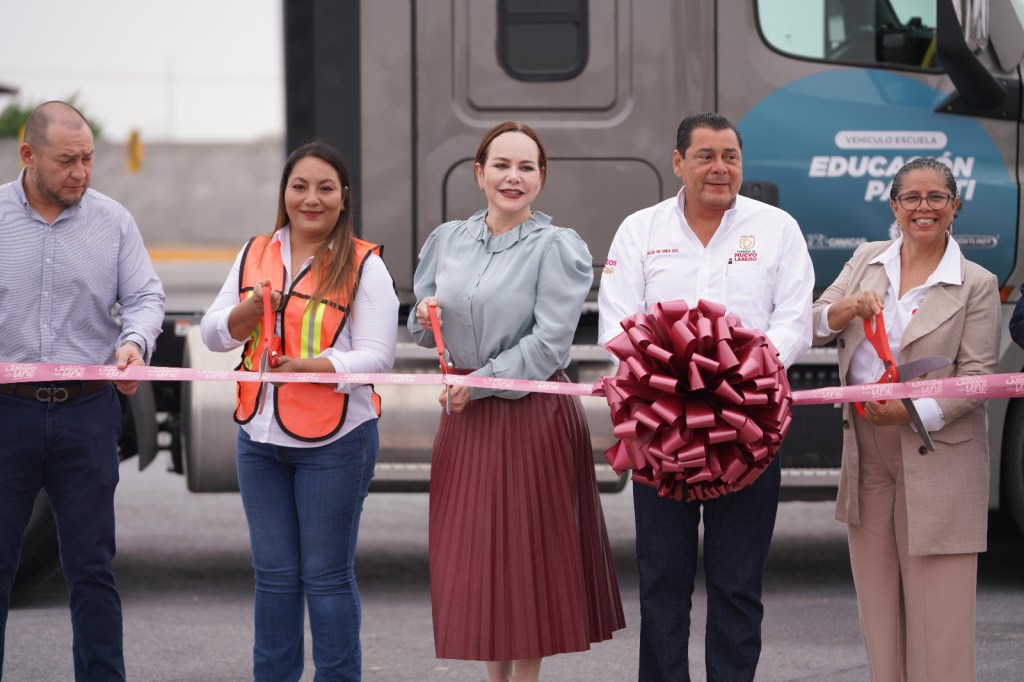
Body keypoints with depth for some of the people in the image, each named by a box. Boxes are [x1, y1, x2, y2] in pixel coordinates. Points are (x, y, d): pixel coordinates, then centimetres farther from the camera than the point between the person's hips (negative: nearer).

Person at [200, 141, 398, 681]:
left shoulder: (364, 266, -4)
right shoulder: (255, 255, 11)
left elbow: (376, 355, -11)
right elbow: (213, 333, 10)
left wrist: (313, 367, -26)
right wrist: (248, 313, -11)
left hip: (335, 440, -5)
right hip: (260, 436, 5)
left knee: (326, 574, 0)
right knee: (273, 573, 12)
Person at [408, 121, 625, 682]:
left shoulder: (555, 247, -8)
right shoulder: (448, 240, 9)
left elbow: (548, 343, -14)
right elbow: (424, 331, 18)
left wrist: (479, 383, -14)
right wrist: (426, 318, -5)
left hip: (532, 415, -5)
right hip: (465, 415, 5)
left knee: (528, 552, 1)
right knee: (475, 552, 8)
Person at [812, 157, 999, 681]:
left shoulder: (976, 285, -4)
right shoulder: (866, 261, 9)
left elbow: (977, 377, -8)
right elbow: (811, 328, 5)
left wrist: (913, 411, -21)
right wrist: (844, 311, -17)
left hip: (936, 456, -4)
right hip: (866, 454, 5)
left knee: (936, 607, -5)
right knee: (877, 598, 8)